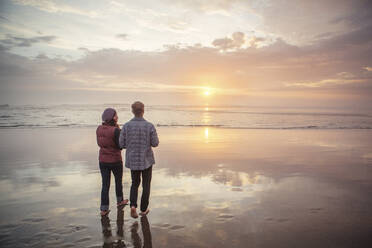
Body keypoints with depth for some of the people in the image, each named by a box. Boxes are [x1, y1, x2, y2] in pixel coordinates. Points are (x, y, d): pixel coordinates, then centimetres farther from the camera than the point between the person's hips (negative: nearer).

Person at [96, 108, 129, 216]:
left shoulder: (99, 129, -2)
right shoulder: (116, 131, -21)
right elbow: (120, 146, -16)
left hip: (103, 160, 4)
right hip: (115, 161, -4)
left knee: (105, 184, 11)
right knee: (118, 180, 21)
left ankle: (104, 209, 10)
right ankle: (120, 201, 39)